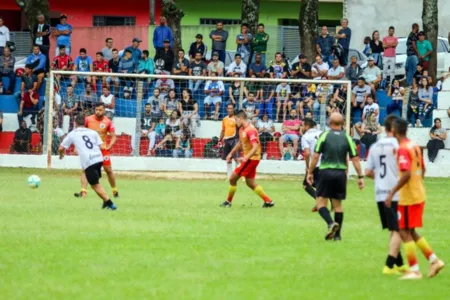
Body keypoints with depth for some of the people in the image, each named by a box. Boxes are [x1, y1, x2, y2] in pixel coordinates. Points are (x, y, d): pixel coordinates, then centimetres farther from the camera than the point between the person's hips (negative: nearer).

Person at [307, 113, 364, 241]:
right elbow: (355, 159, -1)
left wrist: (310, 172, 3)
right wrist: (360, 176, 5)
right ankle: (337, 234, 13)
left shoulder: (324, 136, -5)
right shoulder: (347, 138, 2)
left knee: (320, 202, 3)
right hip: (341, 173, 3)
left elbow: (316, 156, -7)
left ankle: (331, 223, -22)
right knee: (338, 204, 12)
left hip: (326, 172, -3)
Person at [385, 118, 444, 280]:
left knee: (405, 232, -1)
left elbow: (406, 174, -28)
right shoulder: (415, 146, 9)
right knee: (411, 232, 17)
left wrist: (392, 193, -25)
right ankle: (434, 260, 14)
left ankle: (414, 270, -1)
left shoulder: (403, 149, -18)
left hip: (408, 198, -9)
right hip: (419, 195, 9)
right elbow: (422, 170, 18)